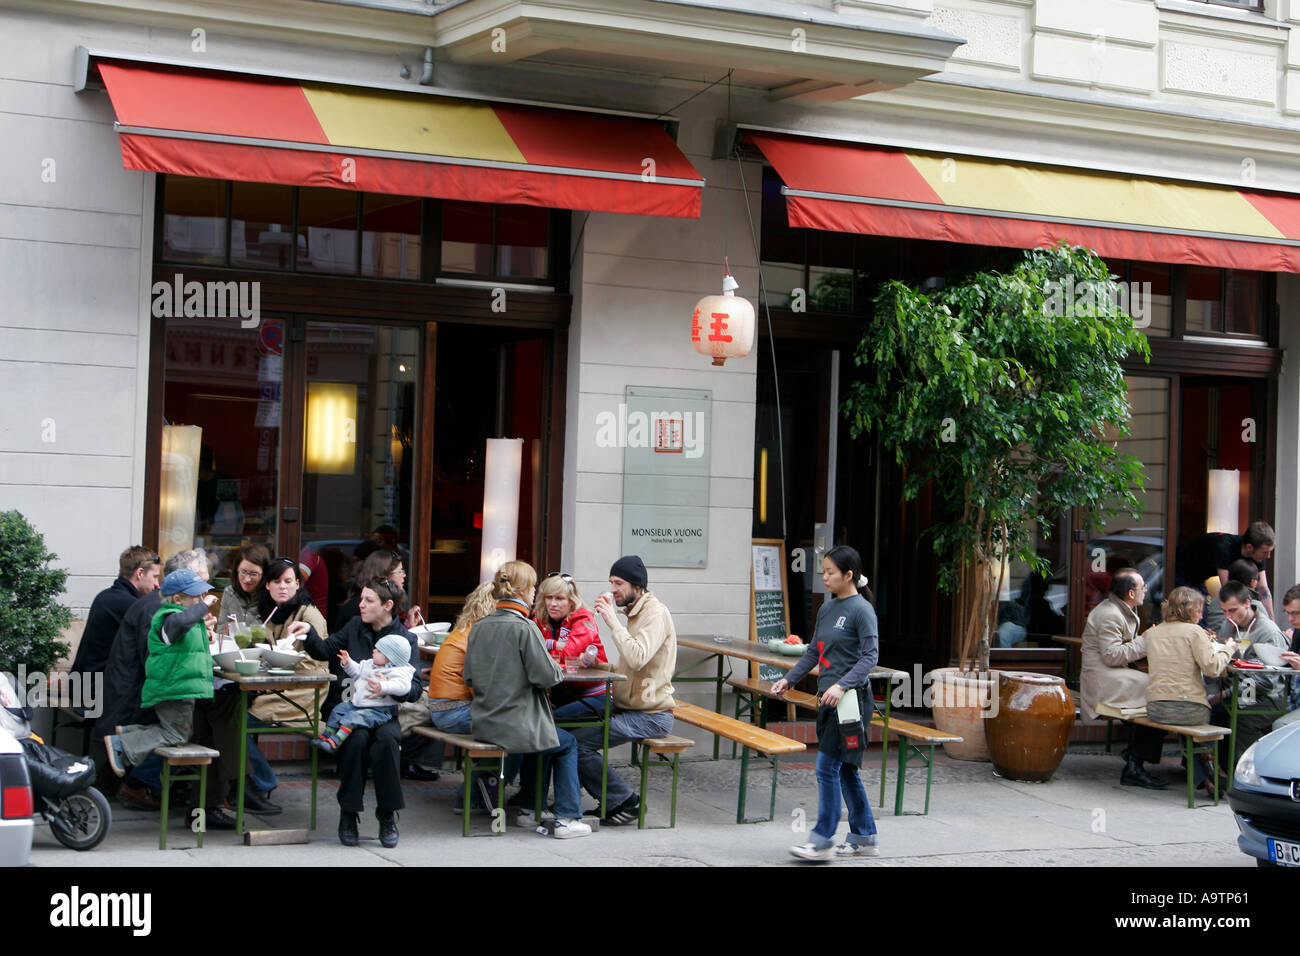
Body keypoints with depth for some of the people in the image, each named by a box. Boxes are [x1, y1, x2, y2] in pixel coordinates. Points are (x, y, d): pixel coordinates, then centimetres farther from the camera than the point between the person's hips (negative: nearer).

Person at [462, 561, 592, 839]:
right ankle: (567, 818, 14)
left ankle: (530, 810, 32)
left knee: (539, 734, 33)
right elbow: (545, 676, -19)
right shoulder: (524, 628, -17)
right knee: (568, 744, 18)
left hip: (482, 724, 7)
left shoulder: (480, 627, 3)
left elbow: (469, 678, 8)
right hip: (515, 727, -7)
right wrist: (558, 670, 3)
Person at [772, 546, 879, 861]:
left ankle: (822, 840, -5)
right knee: (845, 770, 12)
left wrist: (843, 685, -26)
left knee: (827, 767, -10)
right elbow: (813, 652, 21)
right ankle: (865, 837, 21)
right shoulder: (826, 609, 13)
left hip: (851, 698, -8)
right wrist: (789, 679, 11)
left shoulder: (861, 610, -10)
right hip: (828, 698, 8)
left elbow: (870, 656, -15)